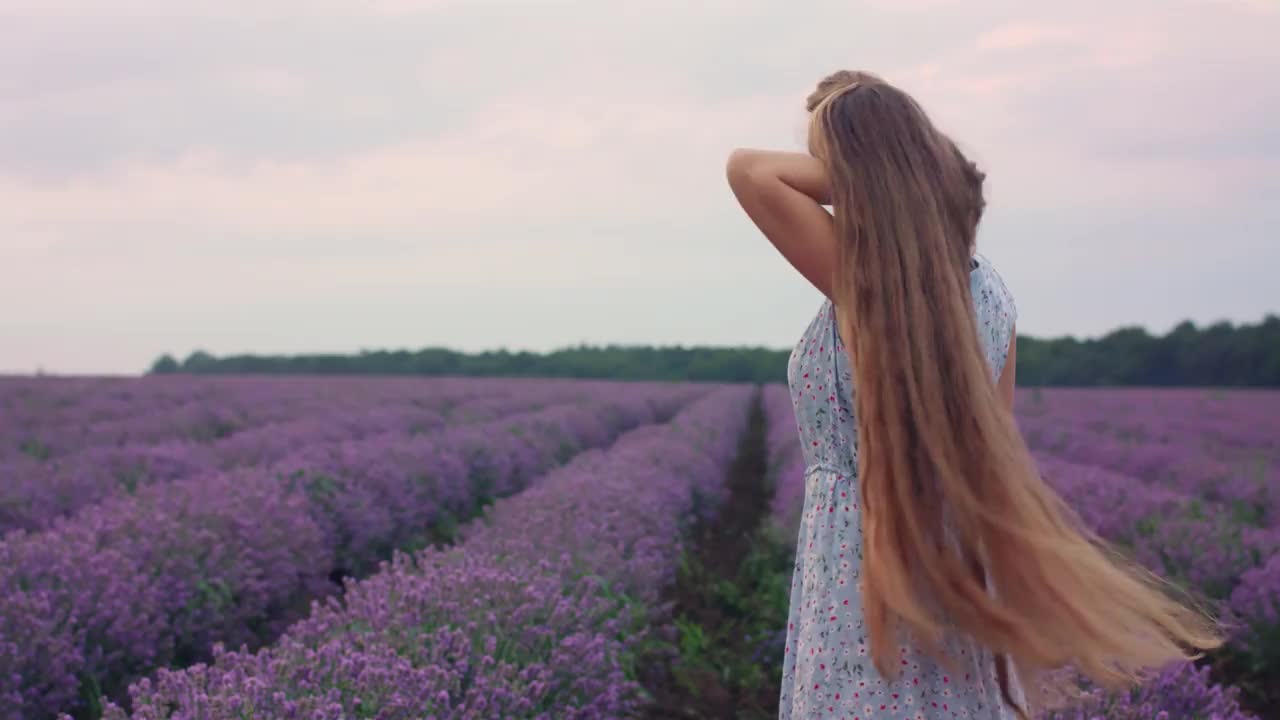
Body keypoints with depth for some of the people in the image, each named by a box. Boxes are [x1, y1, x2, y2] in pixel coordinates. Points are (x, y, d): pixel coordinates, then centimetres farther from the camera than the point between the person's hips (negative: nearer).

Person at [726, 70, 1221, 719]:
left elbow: (747, 168, -14)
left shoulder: (861, 282, -17)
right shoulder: (989, 292, 3)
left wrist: (854, 177, -8)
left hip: (863, 571, -6)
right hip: (958, 571, 6)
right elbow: (996, 463, 6)